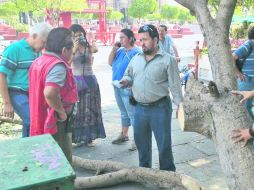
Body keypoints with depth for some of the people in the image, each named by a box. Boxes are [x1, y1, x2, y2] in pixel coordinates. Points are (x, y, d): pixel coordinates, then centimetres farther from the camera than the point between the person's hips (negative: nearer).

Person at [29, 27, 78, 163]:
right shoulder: (58, 66, -22)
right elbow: (49, 93, -36)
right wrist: (62, 111, -22)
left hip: (40, 118, 9)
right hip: (55, 122, -9)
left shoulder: (39, 62, 9)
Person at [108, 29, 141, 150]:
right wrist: (114, 49, 1)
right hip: (117, 86, 8)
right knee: (123, 113, 20)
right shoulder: (120, 51, 10)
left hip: (128, 88, -8)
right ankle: (124, 134, 34)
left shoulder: (136, 52, -13)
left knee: (132, 114, -3)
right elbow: (110, 63, 11)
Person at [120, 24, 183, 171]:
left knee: (164, 143, 4)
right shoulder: (136, 58, 9)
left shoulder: (167, 59, -7)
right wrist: (126, 80, -5)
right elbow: (129, 75, 18)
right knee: (141, 142, 17)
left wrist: (180, 105, -12)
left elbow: (175, 85, -8)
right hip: (140, 108, 5)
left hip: (160, 107, -5)